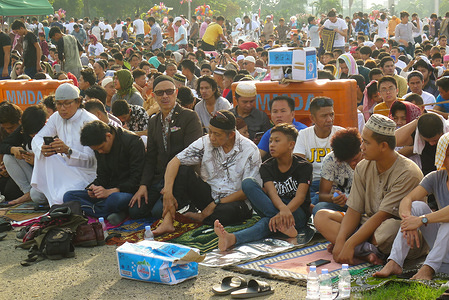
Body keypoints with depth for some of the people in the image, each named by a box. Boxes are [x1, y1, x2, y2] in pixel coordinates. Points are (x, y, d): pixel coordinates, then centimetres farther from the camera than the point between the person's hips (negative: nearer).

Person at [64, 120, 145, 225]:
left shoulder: (132, 141, -13)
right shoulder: (99, 146, 8)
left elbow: (137, 179, -16)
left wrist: (110, 192, -25)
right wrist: (94, 186, -8)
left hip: (129, 192, -8)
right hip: (109, 191, 8)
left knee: (115, 199, -43)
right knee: (68, 196, -12)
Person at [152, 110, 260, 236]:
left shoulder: (249, 150, -13)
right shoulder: (205, 142, -5)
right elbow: (175, 162, -12)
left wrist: (216, 203, -16)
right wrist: (168, 192, -26)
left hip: (234, 201, -3)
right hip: (209, 195, 3)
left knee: (229, 211, -40)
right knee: (182, 170, -18)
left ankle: (201, 217, -8)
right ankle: (167, 222, -27)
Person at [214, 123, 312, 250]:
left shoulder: (304, 166, -5)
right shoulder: (266, 167, 3)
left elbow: (300, 197, -20)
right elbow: (272, 193, -17)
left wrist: (284, 212, -43)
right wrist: (283, 209, -42)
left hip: (298, 212, -4)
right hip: (273, 208, 4)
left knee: (269, 221, -39)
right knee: (247, 183, -22)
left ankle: (233, 238, -64)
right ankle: (284, 224, -36)